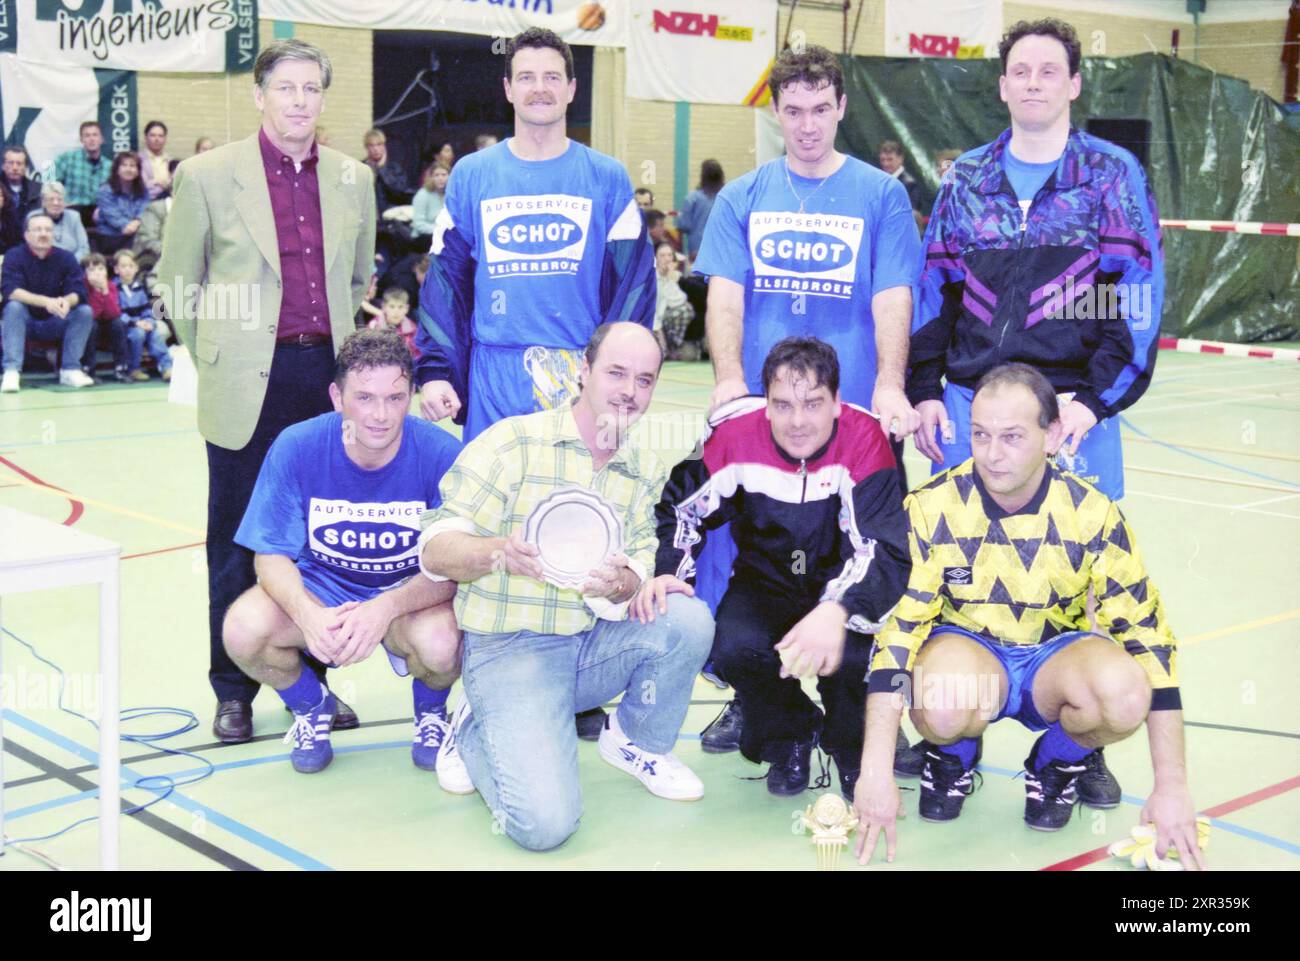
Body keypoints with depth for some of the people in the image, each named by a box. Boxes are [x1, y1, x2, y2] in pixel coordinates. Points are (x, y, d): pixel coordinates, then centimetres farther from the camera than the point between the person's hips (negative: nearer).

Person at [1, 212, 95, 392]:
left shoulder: (66, 258, -6)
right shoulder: (14, 256, -12)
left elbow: (79, 292, -16)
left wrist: (66, 301, -41)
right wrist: (45, 301, -41)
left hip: (55, 323, 2)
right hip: (24, 321, -2)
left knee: (85, 311, -21)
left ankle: (70, 369, -17)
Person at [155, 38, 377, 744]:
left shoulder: (354, 180, 8)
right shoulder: (205, 176, -2)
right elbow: (177, 287, 6)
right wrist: (220, 362, 7)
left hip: (327, 382, 3)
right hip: (249, 390, -3)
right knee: (238, 543, 6)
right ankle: (233, 691, 19)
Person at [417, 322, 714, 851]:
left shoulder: (646, 470, 10)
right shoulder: (512, 441, -8)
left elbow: (642, 570, 1)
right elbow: (434, 550, -11)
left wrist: (618, 584, -24)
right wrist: (499, 553, -33)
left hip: (596, 645, 5)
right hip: (510, 648, -5)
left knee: (688, 618, -24)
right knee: (544, 821, -24)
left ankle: (638, 741, 5)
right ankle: (475, 734, 9)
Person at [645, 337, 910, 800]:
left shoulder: (865, 440, -24)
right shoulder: (735, 433, -17)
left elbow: (884, 550, -32)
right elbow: (679, 507, -1)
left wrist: (837, 612, -51)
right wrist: (666, 572, -20)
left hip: (841, 589, -2)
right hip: (765, 584, 2)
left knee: (851, 657, -33)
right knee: (736, 648, -30)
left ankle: (853, 748, 6)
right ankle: (789, 739, 6)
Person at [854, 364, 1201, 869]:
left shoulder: (1092, 514, -17)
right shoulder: (932, 507, -19)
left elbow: (1148, 637, -13)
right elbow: (896, 628, -19)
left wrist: (1171, 787, -15)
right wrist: (875, 771, -26)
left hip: (1055, 655, 1)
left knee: (1126, 696, -33)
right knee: (943, 709, -37)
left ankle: (1058, 762, 3)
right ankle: (953, 755, 3)